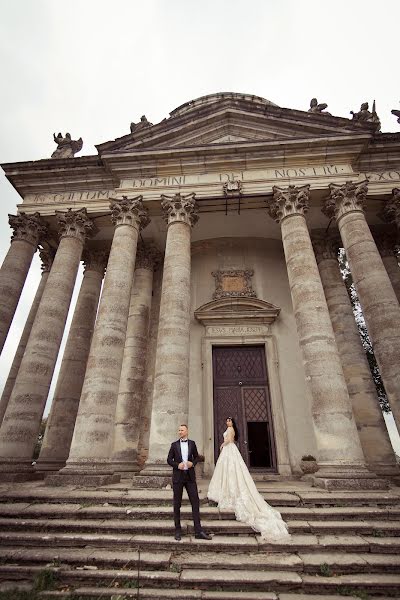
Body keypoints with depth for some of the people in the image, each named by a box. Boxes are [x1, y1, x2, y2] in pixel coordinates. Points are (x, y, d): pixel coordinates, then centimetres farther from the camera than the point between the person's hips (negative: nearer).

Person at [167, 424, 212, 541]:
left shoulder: (192, 443, 5)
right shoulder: (174, 444, 1)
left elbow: (196, 456, 13)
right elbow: (169, 460, 3)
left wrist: (193, 463, -8)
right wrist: (177, 465, -14)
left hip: (190, 476, 1)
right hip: (178, 476, -1)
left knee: (195, 503, 0)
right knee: (177, 504, 7)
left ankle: (198, 531, 8)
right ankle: (178, 531, 22)